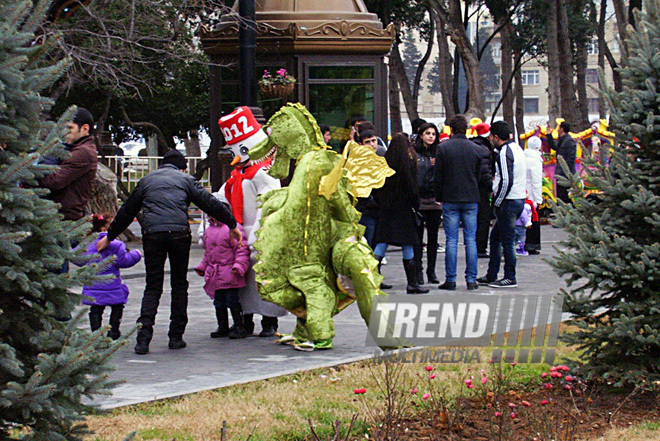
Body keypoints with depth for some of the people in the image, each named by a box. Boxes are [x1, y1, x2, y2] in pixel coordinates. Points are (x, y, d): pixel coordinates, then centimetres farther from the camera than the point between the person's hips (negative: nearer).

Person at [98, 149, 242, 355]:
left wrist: (109, 237, 35)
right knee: (179, 285, 12)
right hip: (179, 233, -1)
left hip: (152, 234, 1)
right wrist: (232, 225, 17)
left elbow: (127, 211, 27)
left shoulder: (146, 180, 22)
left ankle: (144, 336, -10)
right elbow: (210, 203, 10)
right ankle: (176, 336, 11)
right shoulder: (185, 180, 16)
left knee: (152, 287, 5)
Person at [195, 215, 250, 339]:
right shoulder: (209, 231, 16)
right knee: (219, 302, 10)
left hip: (229, 275, -7)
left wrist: (238, 266, -21)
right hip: (214, 275, 7)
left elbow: (242, 250, -12)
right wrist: (202, 267, 23)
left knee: (232, 300, -6)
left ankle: (239, 327, 2)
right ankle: (223, 328, 18)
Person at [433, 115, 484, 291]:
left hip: (450, 199, -2)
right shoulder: (475, 149, 2)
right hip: (471, 200, 2)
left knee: (451, 240, 1)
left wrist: (439, 198, 8)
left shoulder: (443, 148, -5)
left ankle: (450, 279, 0)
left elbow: (438, 177, -3)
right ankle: (471, 279, 4)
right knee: (471, 240, 5)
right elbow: (478, 176, 10)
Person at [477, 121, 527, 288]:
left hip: (508, 201, -10)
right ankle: (491, 276, 22)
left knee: (507, 240, -3)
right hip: (519, 198, 10)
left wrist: (497, 203, -12)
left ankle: (510, 278, 3)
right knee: (495, 236, 17)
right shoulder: (516, 148, 13)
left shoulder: (504, 153, -16)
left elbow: (506, 182, -22)